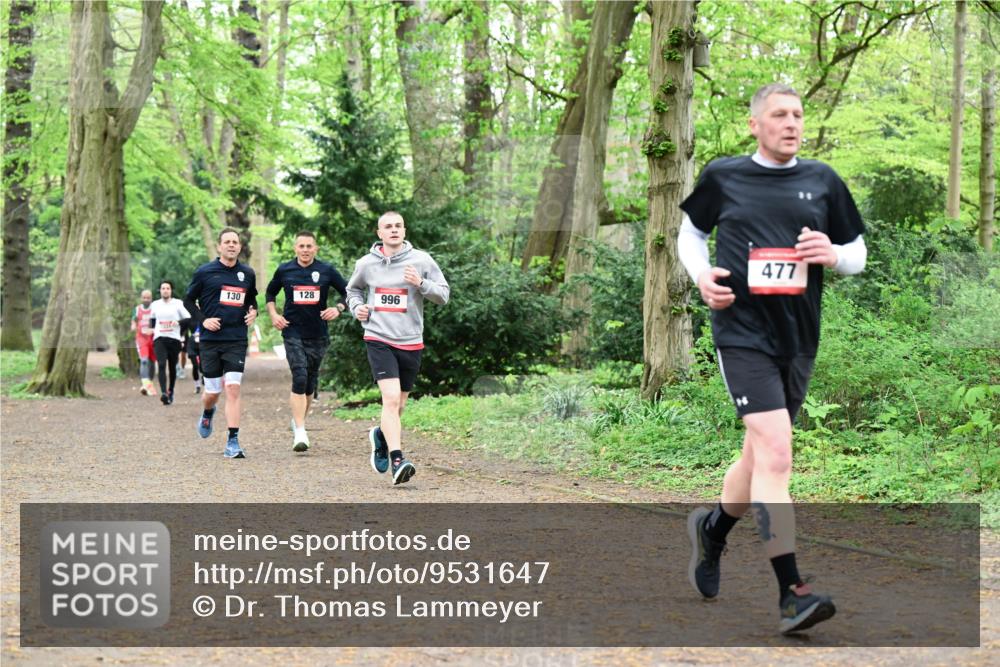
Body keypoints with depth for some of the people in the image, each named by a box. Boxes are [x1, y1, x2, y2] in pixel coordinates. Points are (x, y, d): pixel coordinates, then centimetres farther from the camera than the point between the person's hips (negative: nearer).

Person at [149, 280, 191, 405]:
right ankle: (163, 393, -28)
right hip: (159, 339, 1)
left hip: (174, 339, -1)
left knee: (172, 367, 9)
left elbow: (188, 319, -3)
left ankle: (170, 391, 29)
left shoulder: (178, 303, 1)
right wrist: (153, 328, 11)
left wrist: (178, 322, -20)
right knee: (161, 365, -17)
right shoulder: (155, 305, 11)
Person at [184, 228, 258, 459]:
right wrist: (203, 320, -7)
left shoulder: (248, 274, 8)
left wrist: (253, 312, 3)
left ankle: (233, 442, -11)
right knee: (213, 391, 5)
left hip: (237, 340, 1)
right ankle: (207, 413, 43)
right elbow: (188, 300, 8)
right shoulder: (205, 272, -1)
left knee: (233, 388, -12)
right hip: (211, 339, -1)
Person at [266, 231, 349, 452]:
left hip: (318, 334, 2)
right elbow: (270, 293, 19)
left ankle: (298, 420, 36)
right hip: (293, 332, -2)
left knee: (310, 382, 12)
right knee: (299, 378, -16)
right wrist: (273, 314, 4)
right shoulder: (284, 270, 2)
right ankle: (300, 432, -18)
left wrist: (337, 309, -10)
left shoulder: (327, 271, 0)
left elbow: (348, 293, 8)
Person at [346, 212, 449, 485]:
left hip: (410, 342, 2)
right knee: (391, 398, -19)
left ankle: (381, 435, 45)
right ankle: (397, 460, -23)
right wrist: (357, 307, 4)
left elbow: (443, 295, 1)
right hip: (378, 339, -2)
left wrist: (421, 283, -16)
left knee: (398, 406, 14)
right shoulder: (366, 264, 3)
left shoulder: (421, 260, -1)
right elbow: (353, 289, 23)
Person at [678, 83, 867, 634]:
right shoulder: (723, 176, 3)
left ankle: (712, 528, 47)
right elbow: (691, 232, 19)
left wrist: (833, 254, -8)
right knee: (775, 452, -19)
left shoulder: (822, 181, 9)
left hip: (799, 340, 5)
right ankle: (791, 592, -19)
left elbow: (857, 255, 15)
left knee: (761, 455, 17)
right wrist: (701, 275, 0)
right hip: (743, 333, -4)